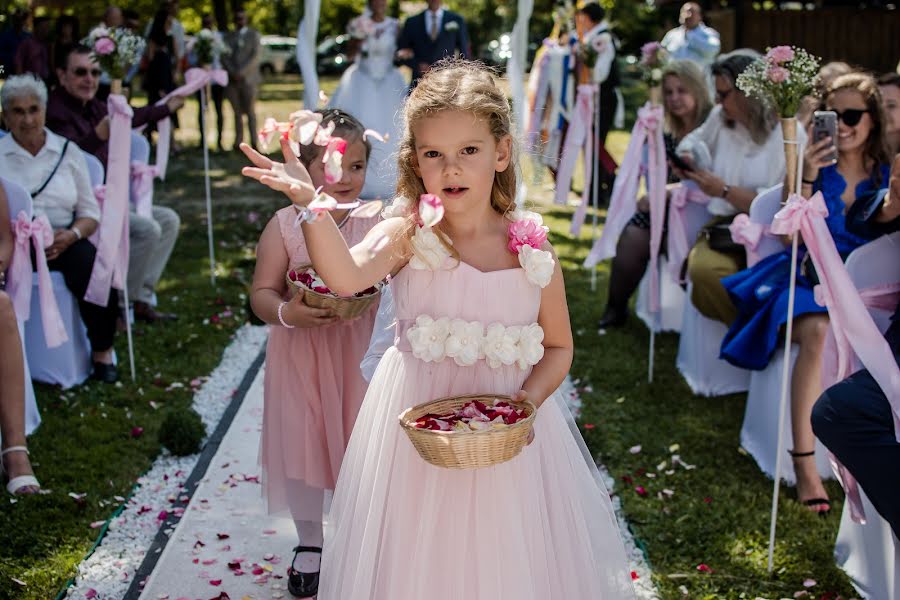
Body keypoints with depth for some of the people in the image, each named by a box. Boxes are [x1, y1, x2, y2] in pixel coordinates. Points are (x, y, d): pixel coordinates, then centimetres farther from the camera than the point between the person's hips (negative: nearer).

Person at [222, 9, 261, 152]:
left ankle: (253, 142, -9)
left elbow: (255, 56, -4)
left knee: (250, 111, -7)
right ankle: (238, 142, 3)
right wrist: (233, 73, -9)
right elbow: (224, 57, 8)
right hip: (232, 80, 3)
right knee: (237, 112, 3)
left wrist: (241, 72, -12)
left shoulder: (254, 34, 7)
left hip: (248, 79, -3)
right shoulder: (228, 36, 16)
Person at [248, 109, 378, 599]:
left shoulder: (375, 223, -3)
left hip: (357, 352, 0)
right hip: (299, 354, 0)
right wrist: (287, 313, -27)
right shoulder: (284, 226, -6)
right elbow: (262, 293, -6)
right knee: (300, 447, 8)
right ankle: (309, 543, 30)